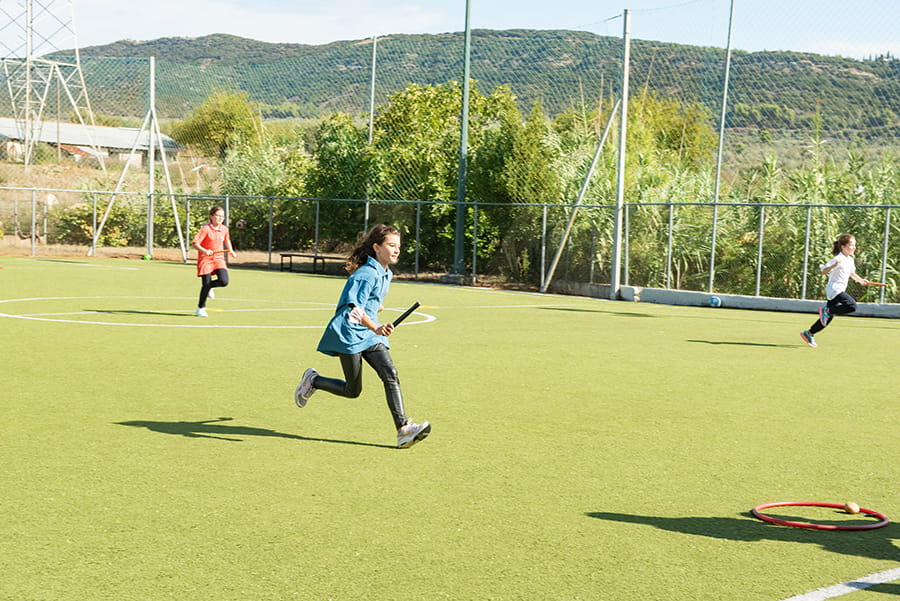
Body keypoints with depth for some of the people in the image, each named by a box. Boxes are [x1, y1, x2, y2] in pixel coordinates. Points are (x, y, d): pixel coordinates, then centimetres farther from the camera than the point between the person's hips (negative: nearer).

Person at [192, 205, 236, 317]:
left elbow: (227, 240, 27)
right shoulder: (205, 229, -11)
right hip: (205, 259, -4)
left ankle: (209, 287, 18)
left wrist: (231, 250, 15)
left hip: (219, 258, 4)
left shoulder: (224, 229, 5)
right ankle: (201, 308, 15)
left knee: (224, 281, -16)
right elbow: (195, 243, -14)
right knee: (206, 284, -5)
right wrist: (205, 251, -29)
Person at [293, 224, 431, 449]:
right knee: (353, 391, 0)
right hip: (349, 334, -8)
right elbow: (356, 309, -27)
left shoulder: (386, 274, 11)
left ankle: (403, 430, -20)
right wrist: (376, 328, -40)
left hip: (370, 335, 8)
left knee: (390, 374, -14)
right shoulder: (367, 274, -18)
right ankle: (313, 380, 25)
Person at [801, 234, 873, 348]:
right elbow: (824, 271, -20)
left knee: (829, 317, 12)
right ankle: (826, 310, -15)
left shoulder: (850, 260, 14)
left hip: (840, 290, 10)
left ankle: (809, 334, 21)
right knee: (852, 305, -27)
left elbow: (851, 273, 33)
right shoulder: (838, 259, -14)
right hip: (834, 289, -9)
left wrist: (860, 280, 20)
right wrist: (834, 265, -36)